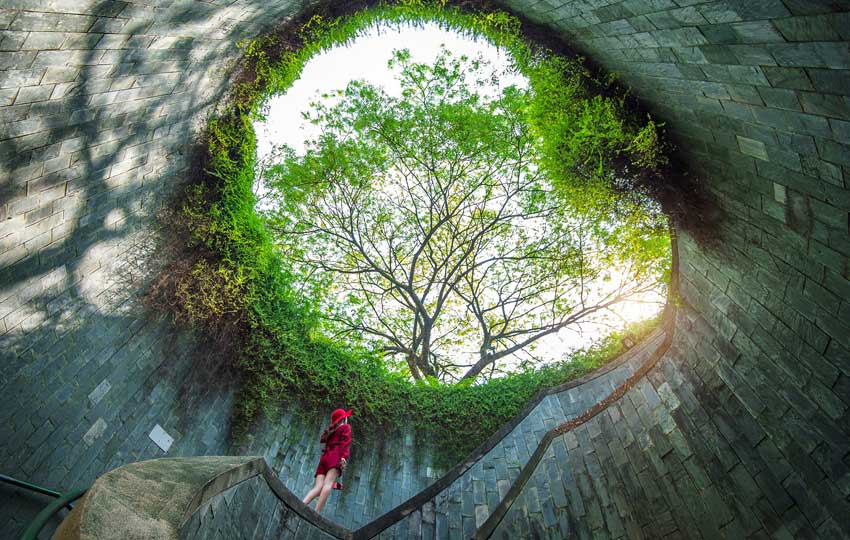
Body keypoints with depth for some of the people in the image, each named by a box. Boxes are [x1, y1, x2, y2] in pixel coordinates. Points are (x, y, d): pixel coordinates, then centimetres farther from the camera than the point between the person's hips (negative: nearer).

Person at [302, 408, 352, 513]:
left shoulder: (331, 430, 31)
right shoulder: (346, 427, 14)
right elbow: (345, 442, -3)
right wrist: (344, 457, -18)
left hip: (325, 457, 6)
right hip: (335, 457, -6)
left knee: (318, 487, -7)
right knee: (328, 483, -21)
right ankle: (316, 514, -37)